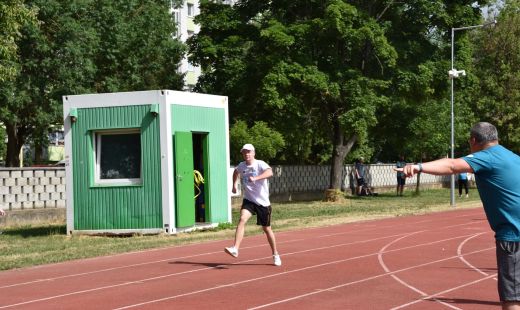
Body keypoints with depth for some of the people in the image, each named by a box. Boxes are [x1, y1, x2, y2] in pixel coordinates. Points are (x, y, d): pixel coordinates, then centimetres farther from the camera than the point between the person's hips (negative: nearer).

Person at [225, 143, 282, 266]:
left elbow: (270, 172, -35)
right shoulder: (241, 166, 4)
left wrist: (256, 178, -47)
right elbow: (236, 172, 30)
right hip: (248, 200, 3)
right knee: (242, 219, -25)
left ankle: (275, 254, 26)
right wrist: (234, 185, 23)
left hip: (263, 202, -3)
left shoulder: (260, 164, -13)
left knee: (266, 229, 7)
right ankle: (235, 249, -34)